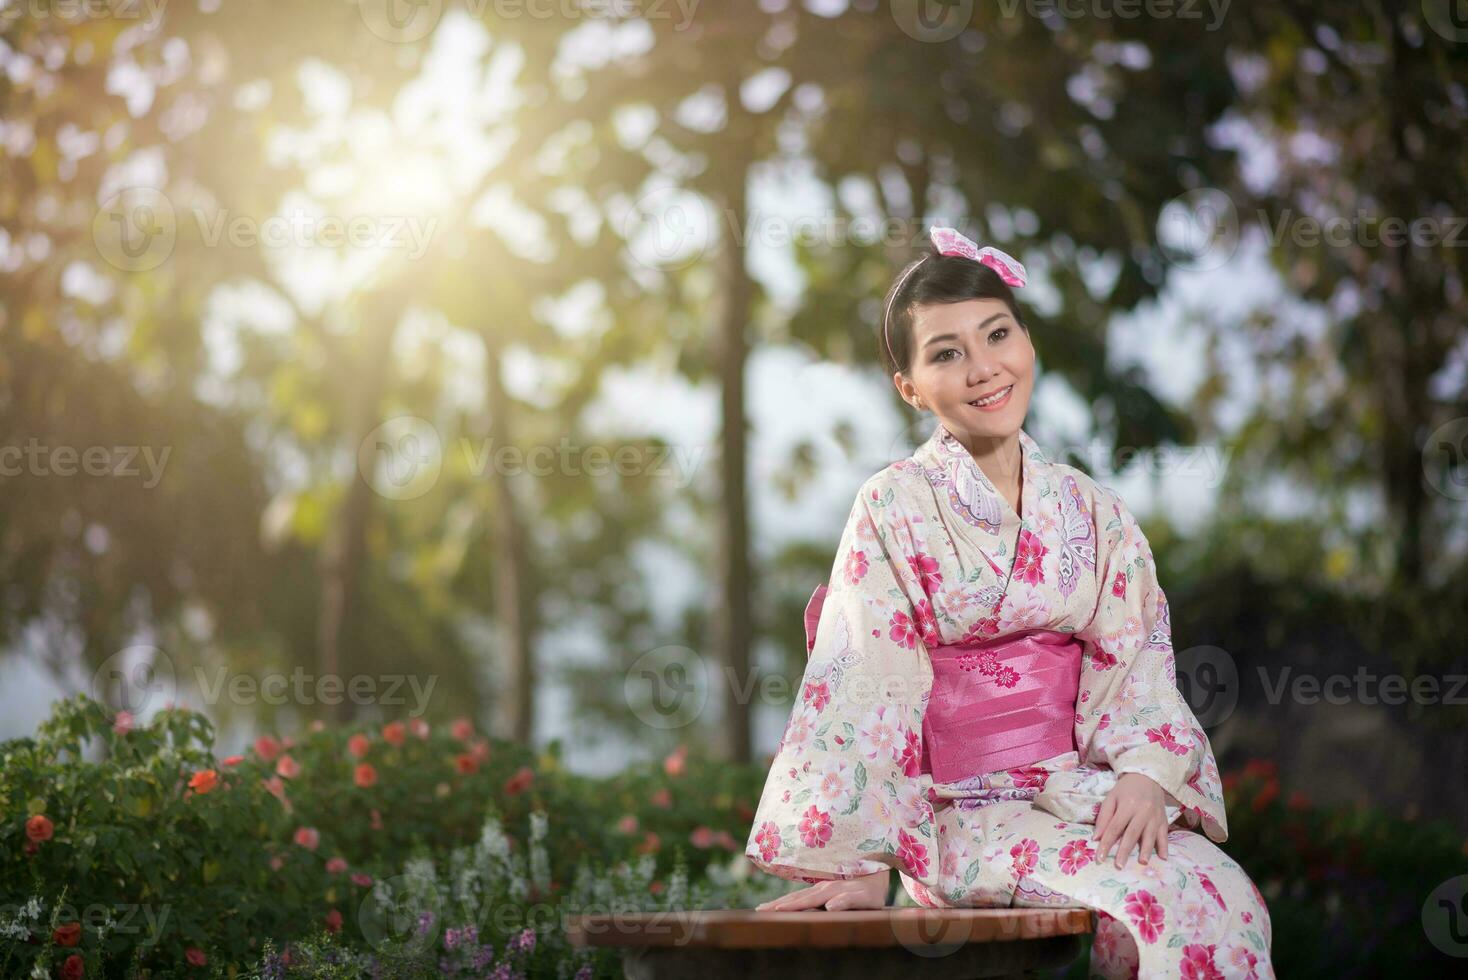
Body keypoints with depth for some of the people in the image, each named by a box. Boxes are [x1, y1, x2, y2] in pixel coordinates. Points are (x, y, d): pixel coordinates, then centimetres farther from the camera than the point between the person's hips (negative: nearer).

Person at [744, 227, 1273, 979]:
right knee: (1169, 899, -28)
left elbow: (1137, 669, 8)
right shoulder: (897, 510, -2)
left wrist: (1144, 776, -13)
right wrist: (863, 866, -12)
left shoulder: (1094, 513, 11)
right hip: (967, 817, -4)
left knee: (1227, 895, -25)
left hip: (1084, 794, 4)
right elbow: (863, 694, -7)